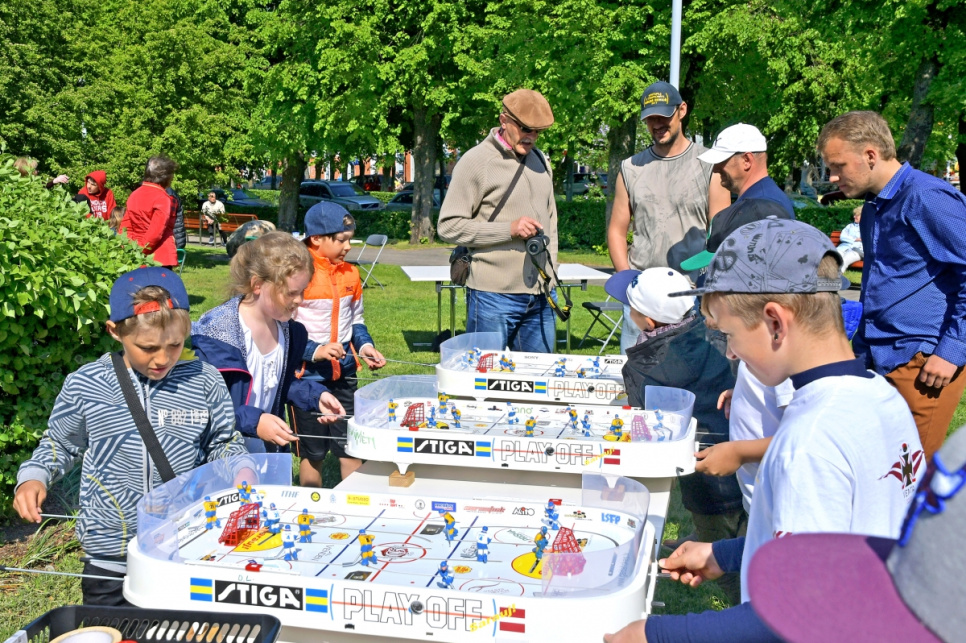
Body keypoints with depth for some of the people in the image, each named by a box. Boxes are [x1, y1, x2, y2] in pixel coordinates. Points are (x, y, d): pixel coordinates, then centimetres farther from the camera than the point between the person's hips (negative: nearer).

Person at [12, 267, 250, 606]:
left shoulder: (204, 382, -8)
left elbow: (222, 444, 6)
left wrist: (240, 469, -14)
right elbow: (60, 444, 10)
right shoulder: (85, 385, -7)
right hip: (111, 553, 0)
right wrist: (34, 477, -8)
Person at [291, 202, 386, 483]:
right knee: (312, 454, 10)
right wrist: (315, 351, -24)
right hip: (307, 376, -5)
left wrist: (365, 346, 0)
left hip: (344, 374, 5)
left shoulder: (350, 273, 5)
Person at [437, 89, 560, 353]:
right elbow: (449, 226, -11)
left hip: (540, 297, 6)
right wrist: (509, 230, -18)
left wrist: (551, 270, 16)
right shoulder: (476, 161, -7)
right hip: (494, 296, -6)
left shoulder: (540, 160, 15)